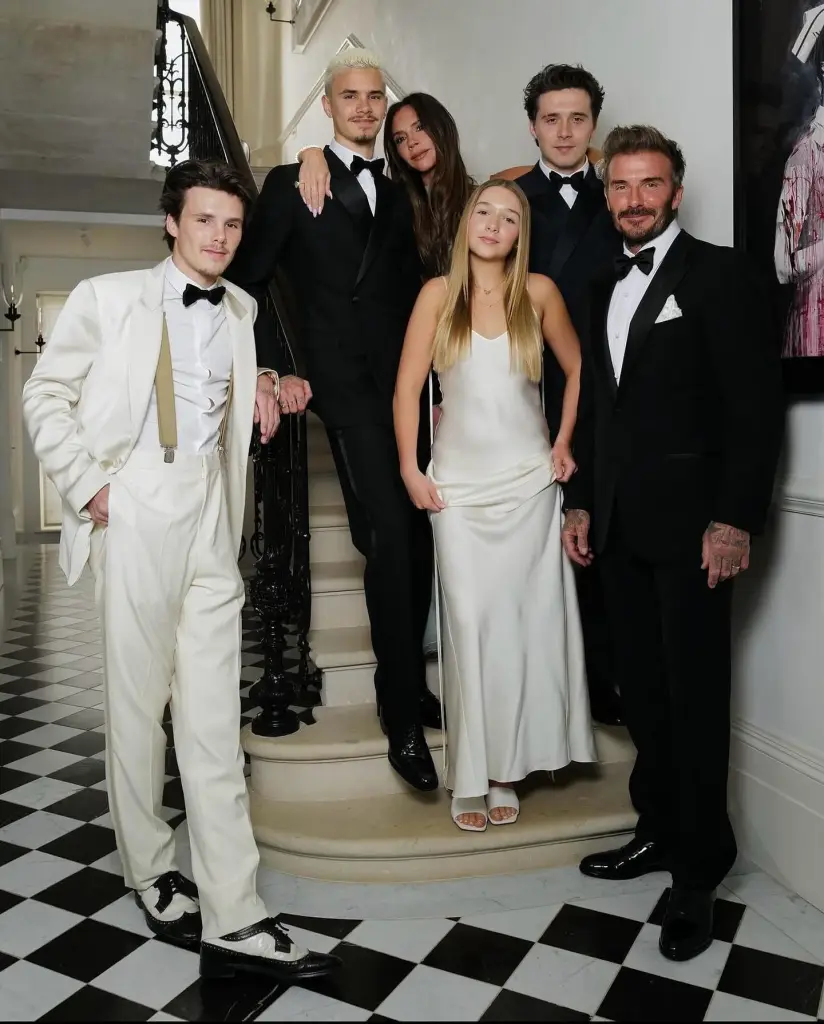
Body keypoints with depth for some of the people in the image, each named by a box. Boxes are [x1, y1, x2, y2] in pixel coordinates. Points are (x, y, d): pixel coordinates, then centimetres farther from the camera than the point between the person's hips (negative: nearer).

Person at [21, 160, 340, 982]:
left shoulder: (241, 310, 16)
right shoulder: (108, 297, 3)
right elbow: (46, 393, 4)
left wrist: (260, 384, 9)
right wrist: (86, 484, -5)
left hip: (213, 515, 4)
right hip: (136, 510, -3)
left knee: (214, 717, 1)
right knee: (136, 703, 5)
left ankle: (232, 920, 5)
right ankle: (151, 874, 26)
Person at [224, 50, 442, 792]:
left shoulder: (398, 195, 21)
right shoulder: (291, 184, 7)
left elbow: (412, 291, 19)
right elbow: (247, 282, 4)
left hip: (407, 381, 5)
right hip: (346, 382, -5)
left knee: (418, 535, 3)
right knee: (389, 535, -15)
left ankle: (408, 684, 19)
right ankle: (404, 712, -4)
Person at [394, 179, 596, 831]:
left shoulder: (539, 292, 2)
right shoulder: (440, 293, 1)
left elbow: (578, 368, 13)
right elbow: (407, 388, 0)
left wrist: (565, 443, 7)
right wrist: (410, 470, -5)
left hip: (528, 481, 1)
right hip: (458, 482, 0)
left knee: (519, 618, 3)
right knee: (468, 621, 0)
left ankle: (505, 769, 18)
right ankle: (471, 777, 12)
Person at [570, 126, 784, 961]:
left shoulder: (719, 273, -4)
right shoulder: (605, 289, 17)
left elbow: (756, 406, -10)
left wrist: (735, 519, -16)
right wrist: (584, 502, 13)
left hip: (689, 522, -6)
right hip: (619, 525, 6)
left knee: (695, 694, 1)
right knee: (642, 687, 13)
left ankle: (699, 870, 15)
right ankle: (659, 829, 29)